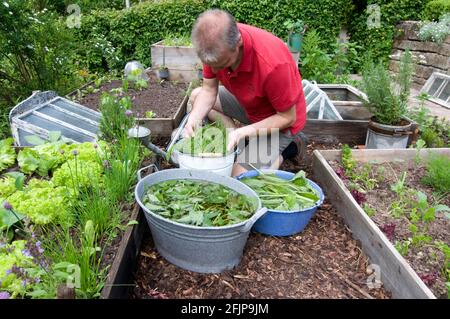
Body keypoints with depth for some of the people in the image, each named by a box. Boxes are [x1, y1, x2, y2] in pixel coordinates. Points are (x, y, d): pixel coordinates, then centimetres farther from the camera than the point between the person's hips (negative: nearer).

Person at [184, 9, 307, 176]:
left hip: (278, 120, -7)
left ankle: (278, 154, 9)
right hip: (247, 105, 7)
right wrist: (193, 119, -26)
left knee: (239, 177, -17)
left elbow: (288, 117, -26)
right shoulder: (215, 45, -21)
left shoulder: (273, 63, -39)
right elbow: (209, 90, -8)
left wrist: (241, 132, -34)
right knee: (196, 96, 3)